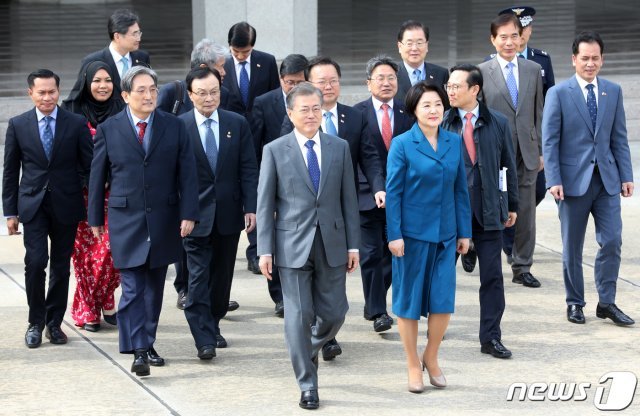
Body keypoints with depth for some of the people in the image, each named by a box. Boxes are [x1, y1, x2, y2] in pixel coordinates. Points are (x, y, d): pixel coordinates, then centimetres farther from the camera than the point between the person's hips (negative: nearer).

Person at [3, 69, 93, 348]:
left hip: (66, 205, 1)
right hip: (33, 205, -1)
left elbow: (89, 165, 3)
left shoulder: (76, 124, 0)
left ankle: (54, 322, 21)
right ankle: (36, 322, 5)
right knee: (35, 262, -10)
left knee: (61, 267, 8)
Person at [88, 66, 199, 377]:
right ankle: (138, 351, -10)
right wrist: (95, 219, 7)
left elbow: (187, 174, 2)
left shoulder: (174, 127, 4)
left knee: (154, 289, 11)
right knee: (132, 290, -9)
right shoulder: (108, 130, 0)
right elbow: (97, 176, 6)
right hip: (126, 220, -2)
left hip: (164, 220, 2)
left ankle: (148, 343, 23)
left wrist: (188, 214, -6)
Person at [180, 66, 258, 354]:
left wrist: (250, 208, -3)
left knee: (222, 275, 12)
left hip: (229, 213, 3)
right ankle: (204, 338, -7)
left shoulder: (237, 124, 4)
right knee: (198, 276, -7)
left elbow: (248, 169, 4)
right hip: (196, 214, -3)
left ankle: (213, 326, 27)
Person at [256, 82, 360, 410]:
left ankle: (308, 351, 36)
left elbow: (348, 198, 8)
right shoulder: (274, 151, -1)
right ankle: (307, 386, 10)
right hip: (293, 246, -2)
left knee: (334, 313, 5)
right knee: (299, 317, -1)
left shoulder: (339, 148, 7)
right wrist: (265, 250, -6)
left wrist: (353, 245, 4)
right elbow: (264, 204, -1)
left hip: (332, 244, 3)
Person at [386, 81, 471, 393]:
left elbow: (460, 189, 8)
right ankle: (413, 366, 18)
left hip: (445, 233, 3)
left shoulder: (454, 142, 5)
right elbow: (393, 192, -7)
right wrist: (394, 235, -12)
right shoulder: (402, 145, -6)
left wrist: (464, 232, 7)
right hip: (412, 233, -3)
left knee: (443, 299, 0)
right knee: (409, 298, 5)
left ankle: (431, 358, 21)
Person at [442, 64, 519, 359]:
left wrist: (512, 205, 10)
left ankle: (490, 337, 8)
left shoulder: (498, 123, 4)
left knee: (492, 276, 1)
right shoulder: (441, 124, 1)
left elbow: (508, 165, 10)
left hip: (488, 211, 1)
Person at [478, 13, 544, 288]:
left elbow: (538, 113, 11)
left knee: (525, 212, 6)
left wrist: (540, 150, 8)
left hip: (527, 153, 3)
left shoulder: (533, 70, 8)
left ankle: (522, 268, 14)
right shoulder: (482, 72, -3)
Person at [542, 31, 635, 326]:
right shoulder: (558, 93, -4)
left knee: (612, 241, -2)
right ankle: (575, 303, 18)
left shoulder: (613, 92, 7)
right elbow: (549, 141, -6)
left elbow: (619, 137, 10)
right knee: (572, 247, 6)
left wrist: (626, 175, 4)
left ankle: (606, 302, 9)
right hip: (573, 179, -3)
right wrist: (554, 180, -13)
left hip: (606, 179, 3)